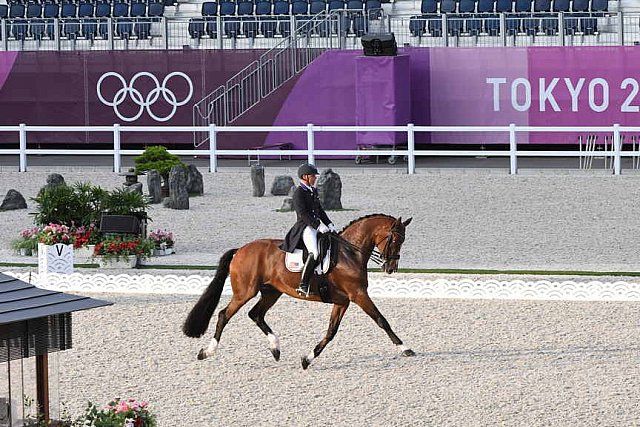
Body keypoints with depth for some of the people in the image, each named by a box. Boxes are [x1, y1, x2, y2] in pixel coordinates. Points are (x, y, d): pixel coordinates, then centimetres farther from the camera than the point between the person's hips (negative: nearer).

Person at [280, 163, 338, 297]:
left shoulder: (313, 191, 18)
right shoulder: (299, 192, -9)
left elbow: (320, 210, 24)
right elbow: (303, 214, -18)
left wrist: (329, 224, 10)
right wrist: (318, 226, -22)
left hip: (317, 225, 10)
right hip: (304, 227, -10)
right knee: (314, 253, -30)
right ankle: (303, 285, -31)